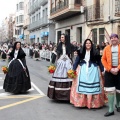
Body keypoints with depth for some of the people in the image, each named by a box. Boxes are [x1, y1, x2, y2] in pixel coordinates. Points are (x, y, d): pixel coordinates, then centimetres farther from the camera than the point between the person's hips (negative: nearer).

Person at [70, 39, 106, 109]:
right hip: (82, 70, 1)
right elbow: (77, 61, 4)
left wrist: (102, 70, 0)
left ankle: (93, 102, 5)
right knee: (82, 86, -2)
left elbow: (99, 62, 4)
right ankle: (82, 102, 4)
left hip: (93, 71, -1)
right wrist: (73, 69, -2)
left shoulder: (95, 52, 3)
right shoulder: (81, 52, 6)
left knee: (92, 86, -2)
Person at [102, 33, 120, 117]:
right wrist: (110, 69, -10)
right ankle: (111, 110, 1)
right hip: (109, 71, 1)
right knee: (110, 90, -3)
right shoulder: (107, 48, 6)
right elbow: (103, 59, 2)